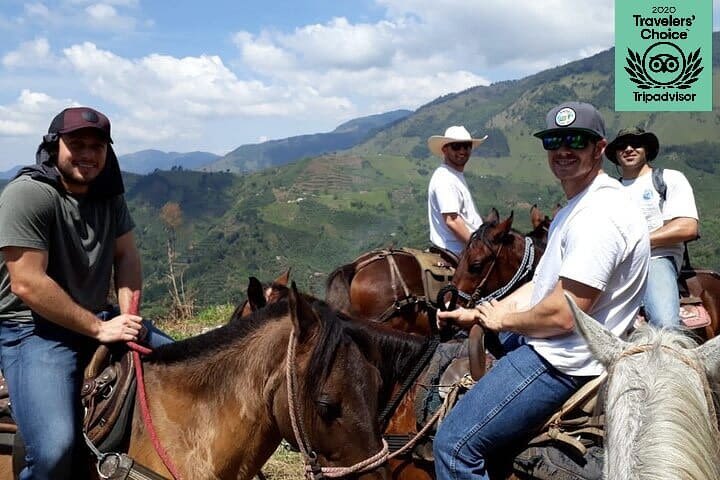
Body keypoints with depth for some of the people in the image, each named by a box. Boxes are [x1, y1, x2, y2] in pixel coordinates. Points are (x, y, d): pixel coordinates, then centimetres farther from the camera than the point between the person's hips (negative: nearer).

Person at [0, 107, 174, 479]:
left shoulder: (108, 195, 7)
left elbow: (126, 256, 10)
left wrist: (126, 316, -9)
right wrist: (99, 328, -19)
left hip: (99, 320, 8)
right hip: (33, 329, -8)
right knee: (55, 449, -29)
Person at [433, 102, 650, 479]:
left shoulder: (598, 216, -22)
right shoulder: (576, 207, 13)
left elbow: (563, 315, -26)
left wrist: (502, 319, -8)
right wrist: (476, 314, 6)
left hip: (561, 361, -11)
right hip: (538, 343, 11)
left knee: (455, 445, -16)